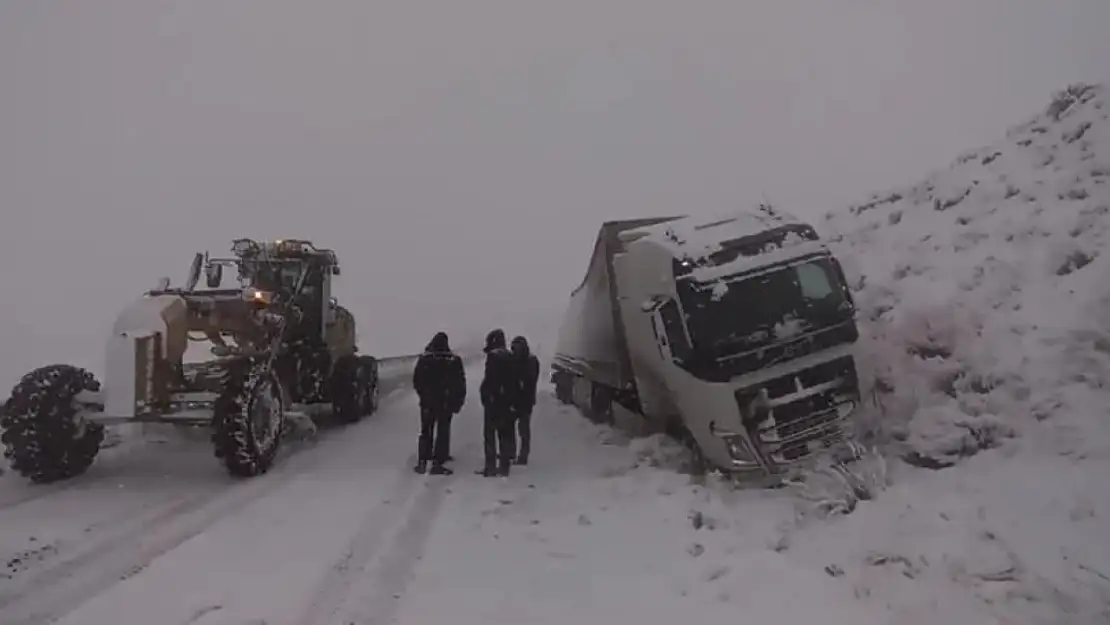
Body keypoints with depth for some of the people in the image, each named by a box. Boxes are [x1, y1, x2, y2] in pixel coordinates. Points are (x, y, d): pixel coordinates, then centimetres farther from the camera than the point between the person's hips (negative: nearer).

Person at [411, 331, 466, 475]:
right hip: (446, 403, -2)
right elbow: (460, 383, -5)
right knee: (442, 432, 4)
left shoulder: (424, 358, -4)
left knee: (426, 432, 14)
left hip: (427, 403, 2)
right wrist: (458, 401, 4)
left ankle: (422, 462, 12)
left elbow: (416, 381, 2)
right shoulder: (454, 360, -7)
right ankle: (437, 463, 0)